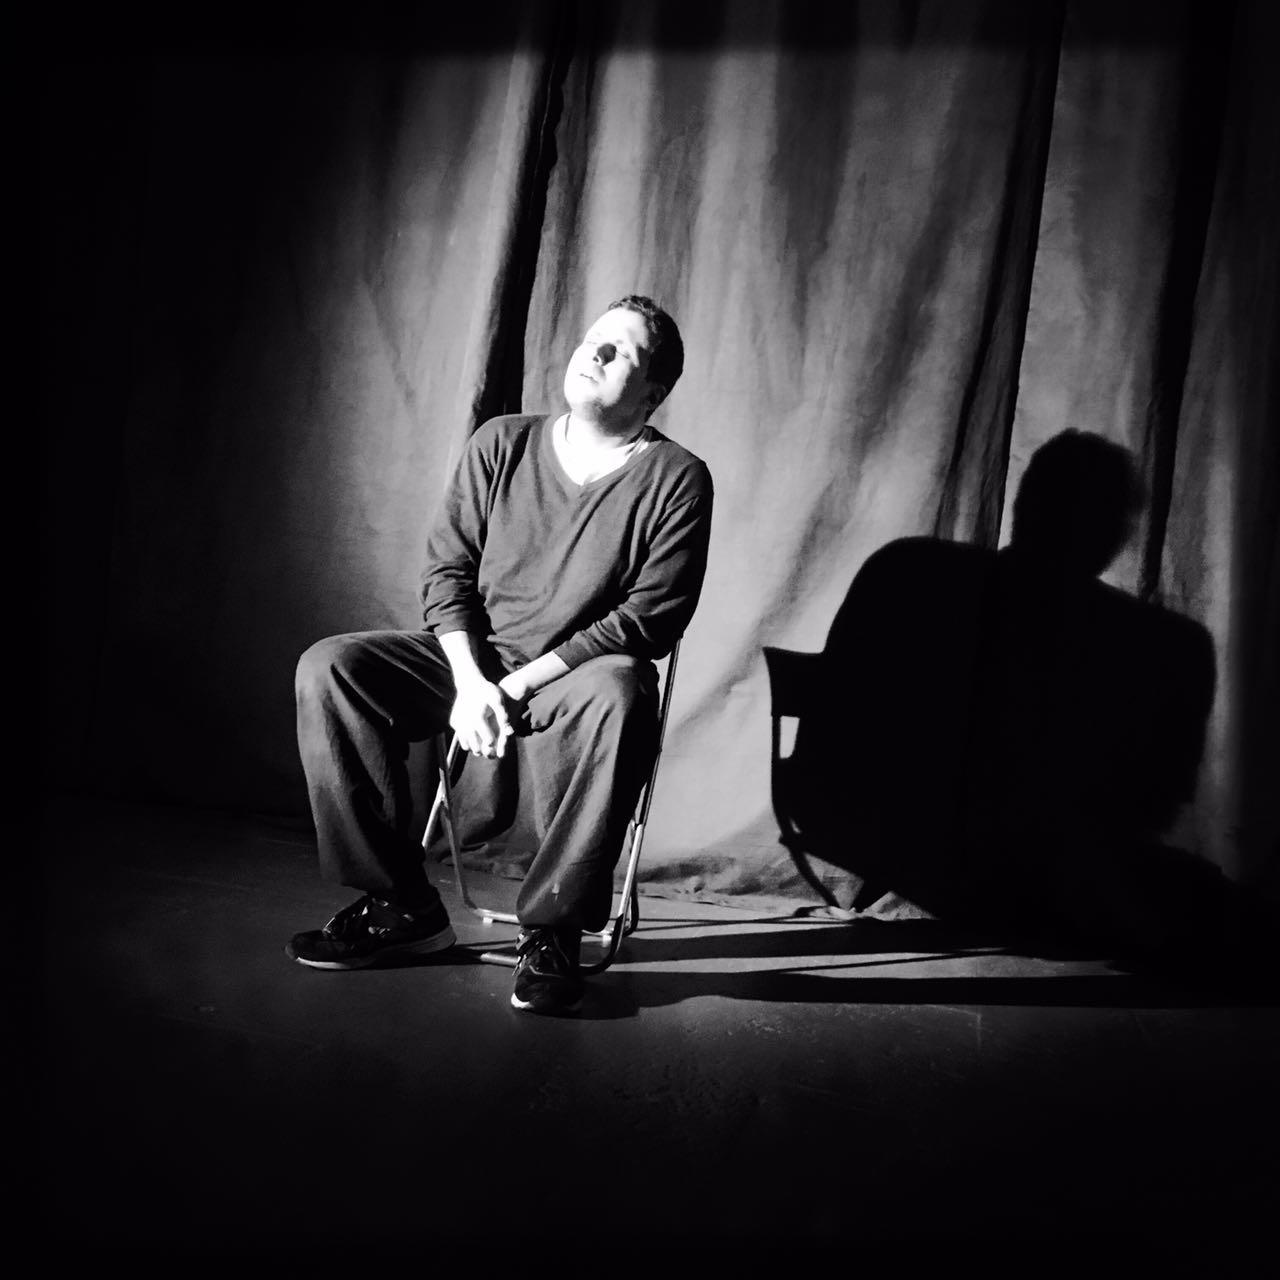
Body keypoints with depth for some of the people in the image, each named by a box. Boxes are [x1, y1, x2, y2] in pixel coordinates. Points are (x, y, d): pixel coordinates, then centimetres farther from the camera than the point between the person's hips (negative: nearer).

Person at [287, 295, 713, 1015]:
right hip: (472, 660, 4)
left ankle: (553, 929, -24)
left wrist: (519, 685, -18)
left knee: (619, 695, -39)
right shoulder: (502, 444, 5)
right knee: (328, 667, -17)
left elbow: (652, 617, -12)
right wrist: (469, 680, -14)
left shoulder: (676, 479, -6)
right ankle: (401, 905, -11)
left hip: (574, 677, -4)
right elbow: (447, 569, 4)